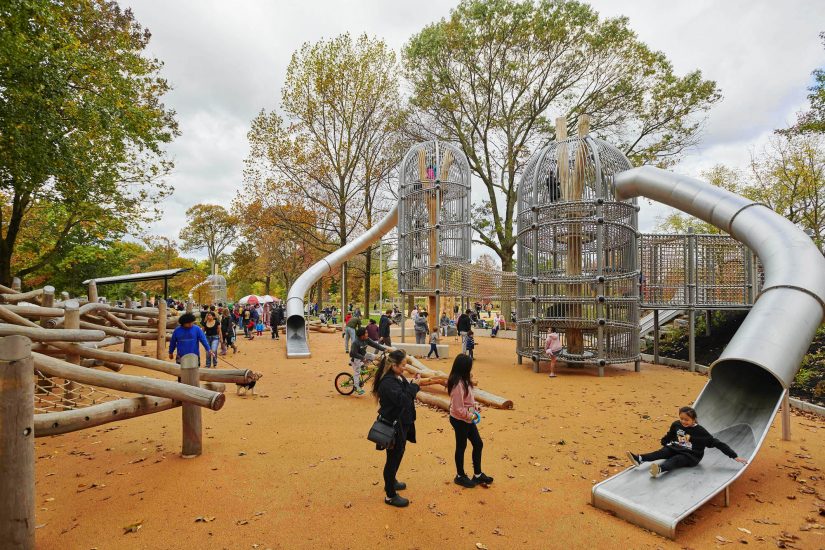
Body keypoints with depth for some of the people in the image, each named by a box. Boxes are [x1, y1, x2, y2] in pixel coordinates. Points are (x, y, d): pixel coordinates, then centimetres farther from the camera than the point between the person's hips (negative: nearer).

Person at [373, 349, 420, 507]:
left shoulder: (397, 378, 3)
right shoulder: (388, 383, -28)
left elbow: (406, 394, 7)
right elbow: (403, 400, -33)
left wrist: (412, 384, -8)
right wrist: (414, 385, -23)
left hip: (400, 424, 10)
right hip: (393, 426, -10)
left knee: (397, 455, 26)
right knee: (393, 458, 4)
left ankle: (391, 481, 47)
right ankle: (390, 495, 20)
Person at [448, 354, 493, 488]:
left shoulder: (464, 380, 2)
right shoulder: (458, 384, -28)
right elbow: (458, 409, -26)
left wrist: (475, 406, 3)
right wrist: (471, 416, -16)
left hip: (467, 419, 9)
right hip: (460, 421, -9)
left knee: (478, 444, 16)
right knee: (461, 447, 9)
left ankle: (478, 474, 32)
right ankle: (460, 476, 30)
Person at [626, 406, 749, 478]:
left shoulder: (700, 431, -13)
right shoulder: (676, 425, 1)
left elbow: (717, 443, -12)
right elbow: (669, 436, 21)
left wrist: (734, 456, -14)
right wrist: (664, 443, 30)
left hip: (691, 456, -5)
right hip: (677, 449, 5)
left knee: (675, 460, -33)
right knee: (663, 452, -23)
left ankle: (660, 470, -64)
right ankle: (639, 459, -44)